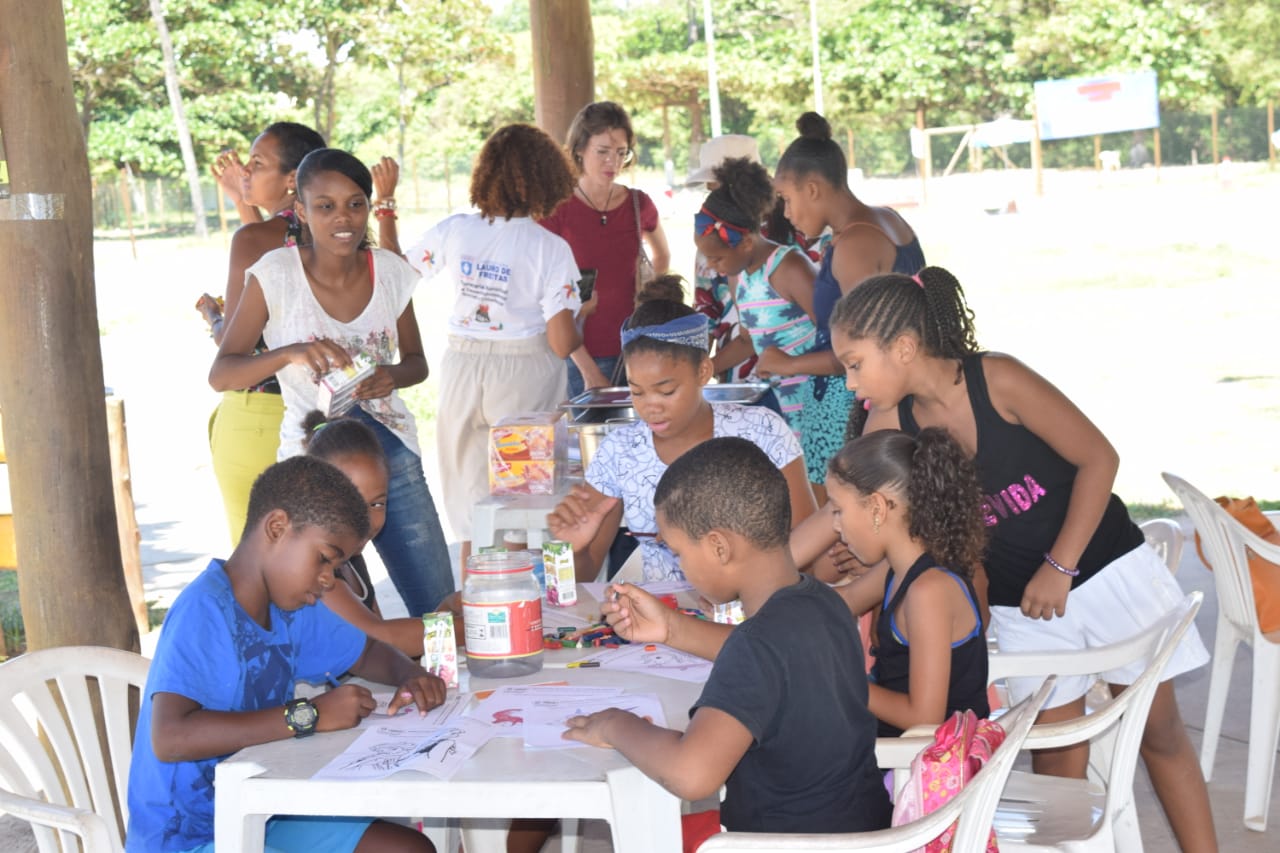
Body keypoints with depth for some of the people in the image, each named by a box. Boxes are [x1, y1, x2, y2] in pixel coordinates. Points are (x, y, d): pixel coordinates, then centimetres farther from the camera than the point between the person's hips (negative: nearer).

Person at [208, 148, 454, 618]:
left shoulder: (390, 271, 0)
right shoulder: (276, 272, -9)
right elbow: (220, 375, -10)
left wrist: (391, 376, -10)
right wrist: (290, 353, -27)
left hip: (392, 453, 3)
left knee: (440, 610, 5)